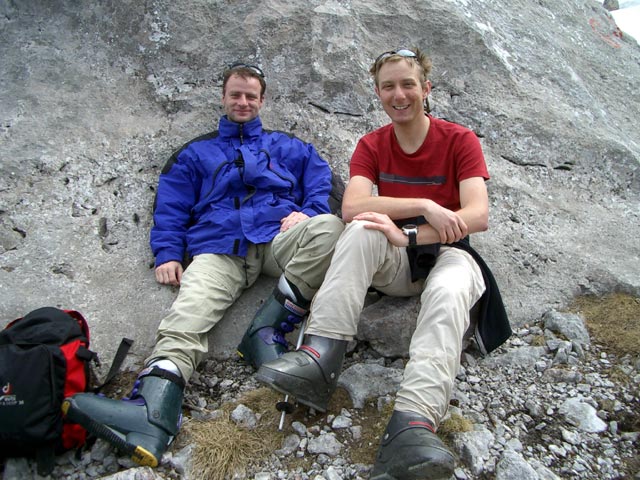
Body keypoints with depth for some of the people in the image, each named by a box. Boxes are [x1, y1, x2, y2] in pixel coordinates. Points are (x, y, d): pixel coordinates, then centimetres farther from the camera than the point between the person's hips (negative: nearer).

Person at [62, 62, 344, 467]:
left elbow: (321, 180, 18)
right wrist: (168, 254, 4)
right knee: (188, 315, -29)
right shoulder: (196, 154, 30)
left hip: (278, 238, 0)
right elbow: (171, 209, 21)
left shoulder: (286, 146, 30)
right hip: (219, 251, 0)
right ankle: (153, 414, -50)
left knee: (328, 226, -33)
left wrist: (307, 212, -4)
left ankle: (268, 328, -32)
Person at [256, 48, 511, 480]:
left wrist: (408, 235, -29)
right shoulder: (372, 146, 4)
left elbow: (478, 216, -17)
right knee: (362, 229, -30)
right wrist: (424, 206, -27)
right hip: (393, 264, 2)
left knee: (449, 289, -36)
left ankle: (413, 422, -52)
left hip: (447, 253, -1)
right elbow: (352, 207, -15)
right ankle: (321, 355, -40)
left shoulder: (459, 140, -3)